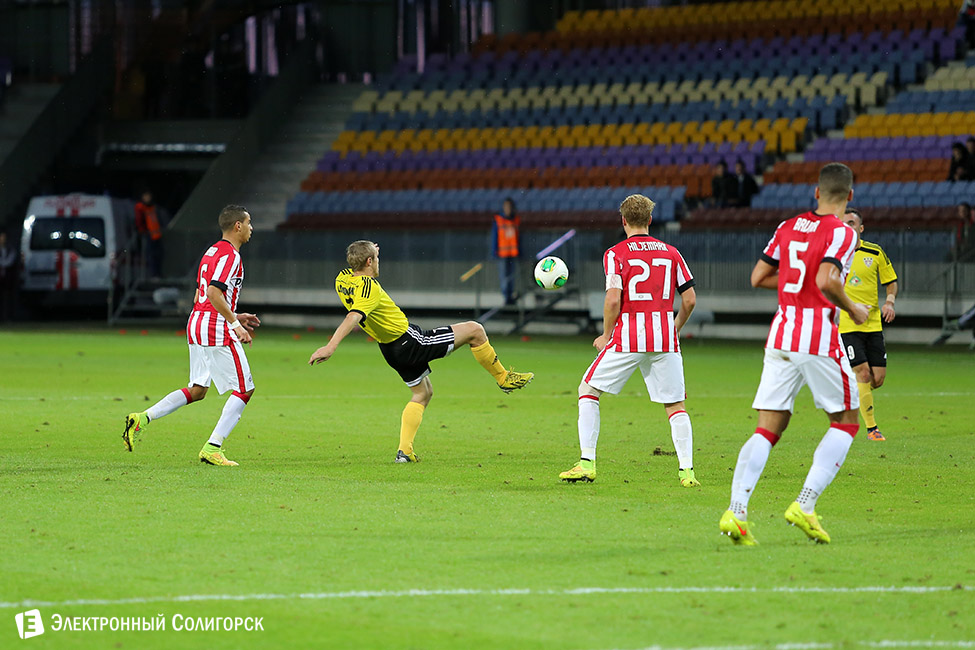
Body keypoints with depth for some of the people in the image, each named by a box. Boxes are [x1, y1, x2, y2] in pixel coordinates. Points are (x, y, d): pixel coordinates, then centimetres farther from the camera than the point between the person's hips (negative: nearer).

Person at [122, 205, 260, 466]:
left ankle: (143, 418, 3)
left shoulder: (212, 251, 18)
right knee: (245, 389, -1)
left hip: (196, 326, 10)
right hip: (217, 330, -10)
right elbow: (214, 292, -24)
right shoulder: (229, 255, -12)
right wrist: (235, 323, -19)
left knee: (197, 390, 15)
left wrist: (234, 317, 23)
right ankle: (212, 448, -6)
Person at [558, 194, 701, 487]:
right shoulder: (671, 253, 9)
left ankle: (587, 463, 4)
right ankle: (686, 470, -5)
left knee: (588, 390, 12)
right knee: (675, 405, 9)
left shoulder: (615, 254, -2)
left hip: (627, 338, -3)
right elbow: (690, 299, 7)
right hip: (665, 337, 3)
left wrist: (606, 335, 1)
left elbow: (613, 300, -13)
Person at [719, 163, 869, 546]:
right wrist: (852, 309, -4)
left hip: (781, 334, 6)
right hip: (820, 339, -5)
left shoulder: (788, 228, 12)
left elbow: (758, 278, 13)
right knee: (846, 422, 11)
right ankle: (804, 506, -3)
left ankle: (736, 511, -13)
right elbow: (827, 281, -20)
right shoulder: (841, 233, -7)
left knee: (767, 430, 4)